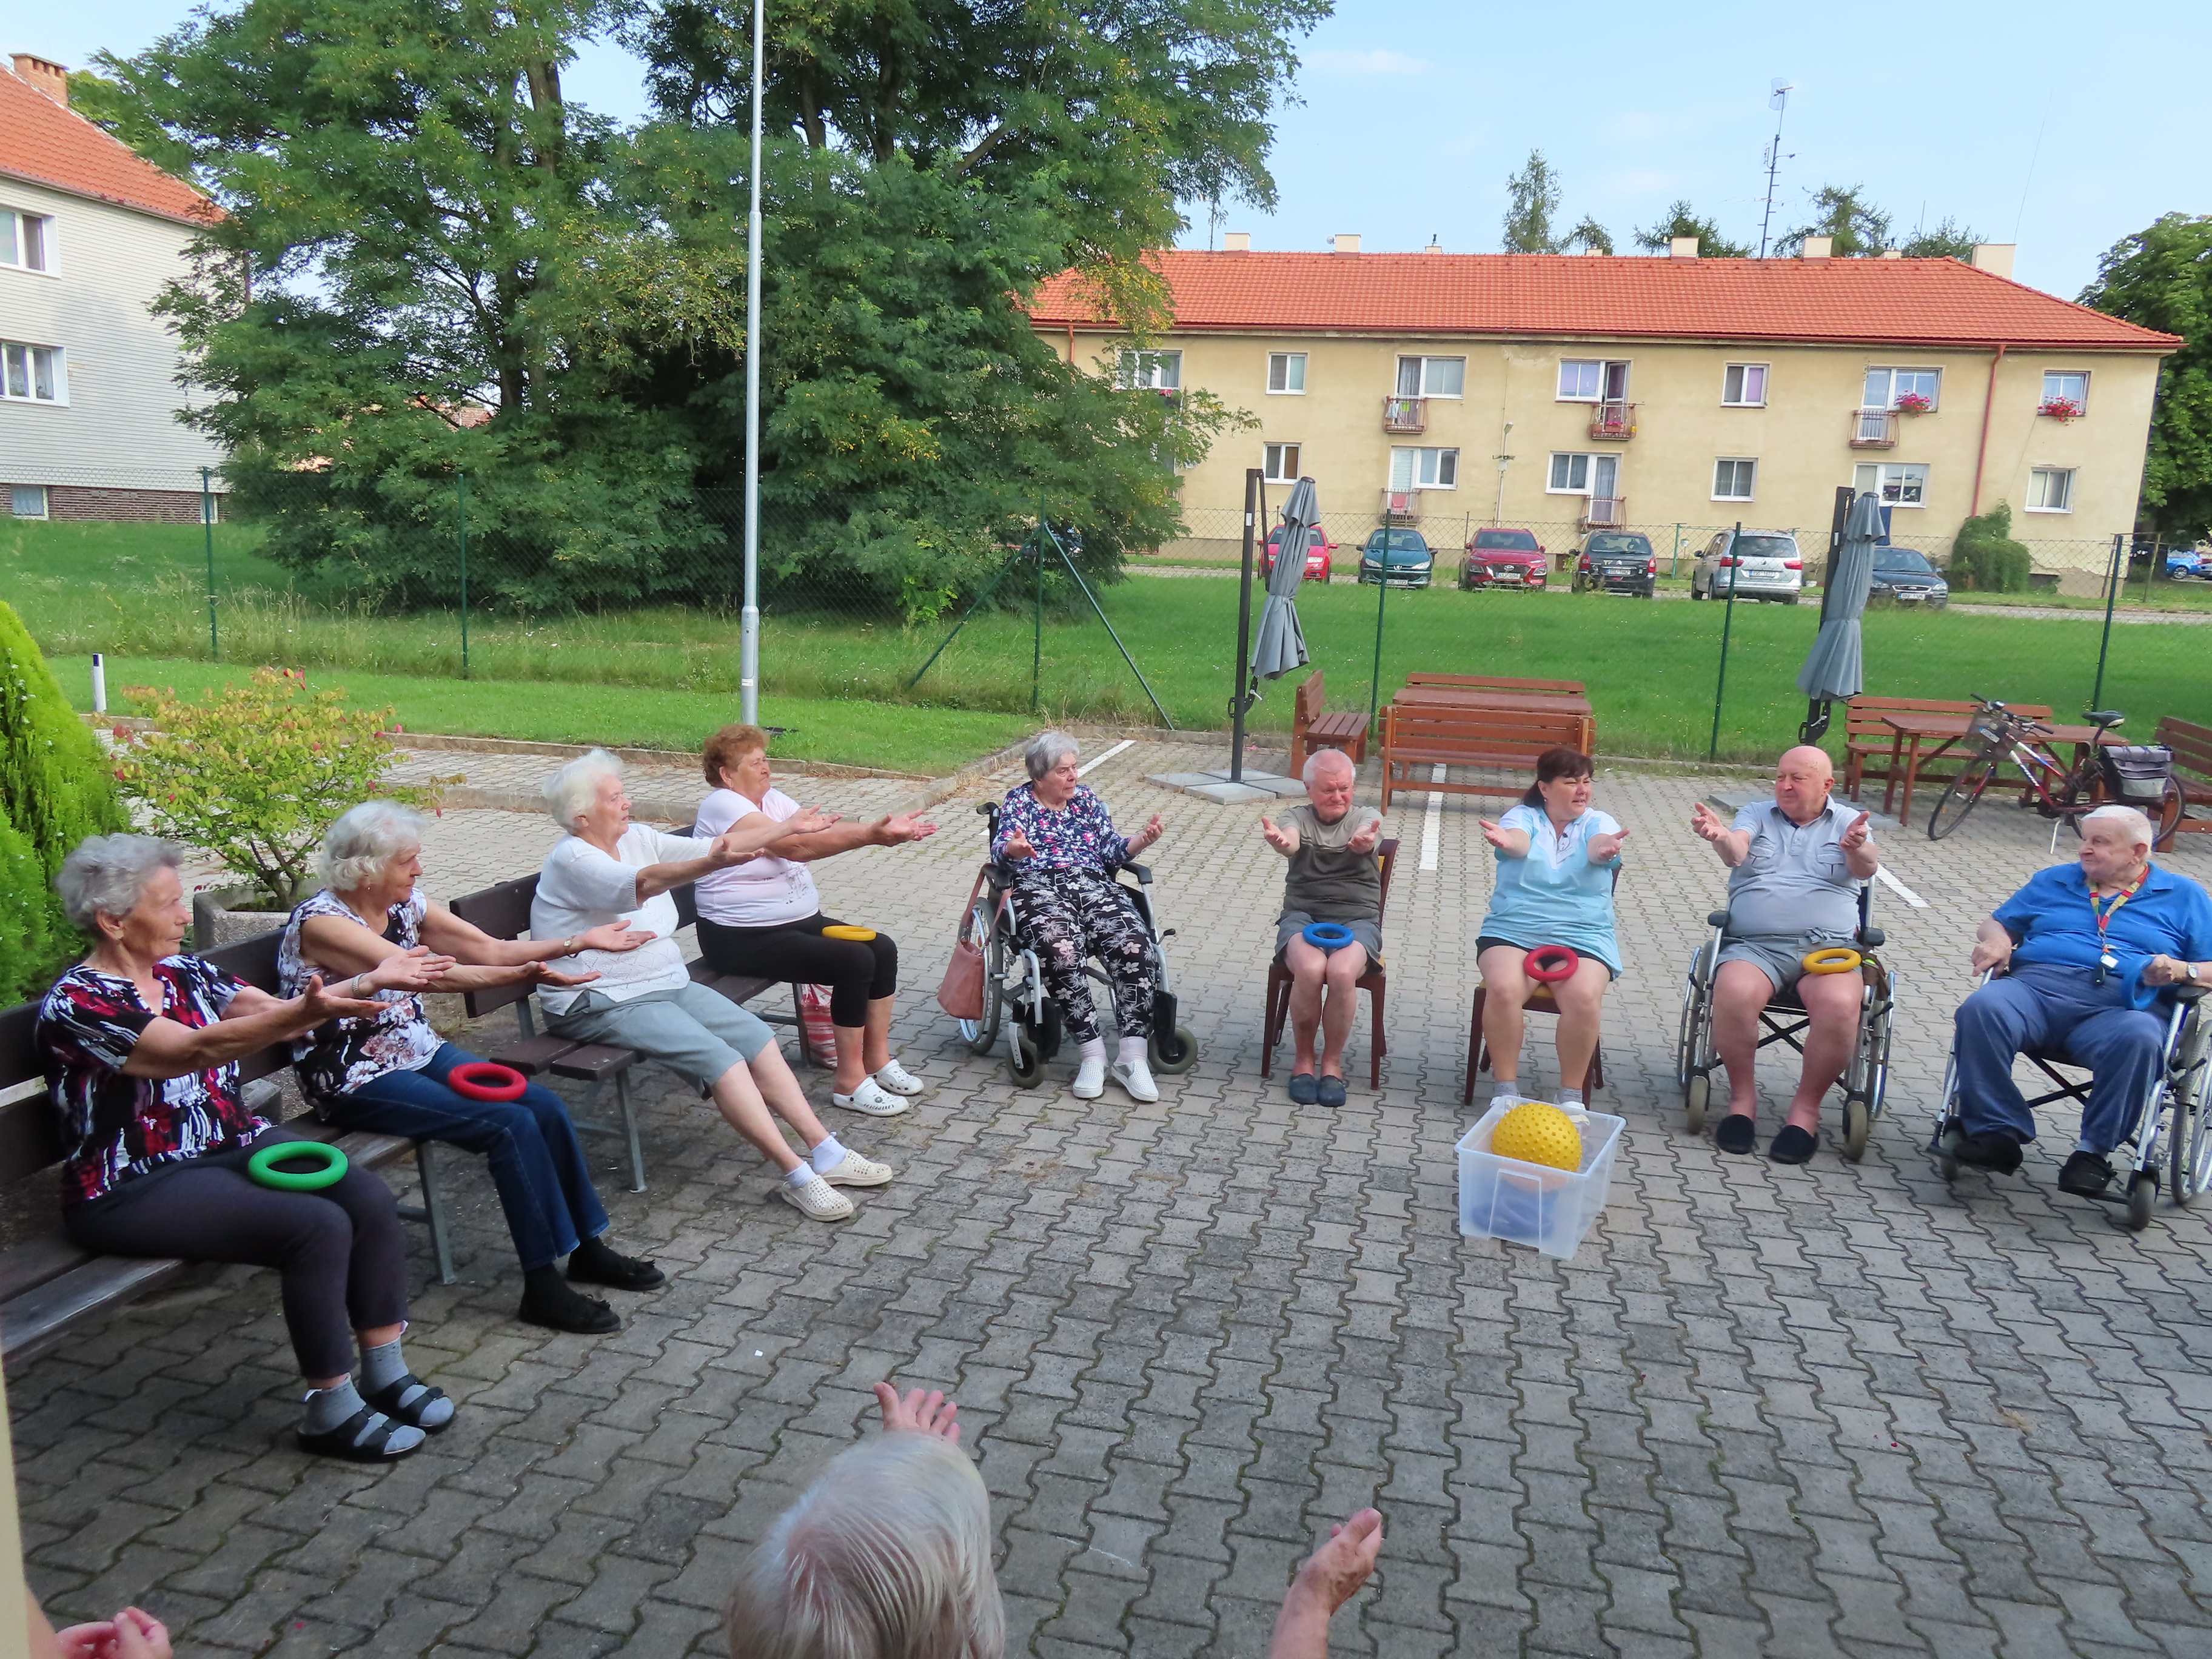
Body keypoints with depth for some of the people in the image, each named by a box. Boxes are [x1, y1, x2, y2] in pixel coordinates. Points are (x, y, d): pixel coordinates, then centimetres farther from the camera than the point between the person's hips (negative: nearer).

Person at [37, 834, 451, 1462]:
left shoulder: (183, 972, 9)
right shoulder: (76, 1004, -15)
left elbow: (274, 1013, 7)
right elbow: (195, 1049, -28)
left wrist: (366, 983, -6)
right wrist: (306, 1013, -43)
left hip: (234, 1144, 7)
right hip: (137, 1185, -7)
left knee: (369, 1198, -17)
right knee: (318, 1226, -27)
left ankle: (386, 1373, -5)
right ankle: (331, 1414, -13)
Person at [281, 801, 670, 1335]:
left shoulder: (405, 906, 3)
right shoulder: (320, 922, -20)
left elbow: (489, 949, 3)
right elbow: (425, 972, -32)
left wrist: (580, 941, -5)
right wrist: (520, 976, -42)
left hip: (419, 1052, 8)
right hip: (356, 1082, -8)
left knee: (545, 1106, -9)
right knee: (511, 1123, -22)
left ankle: (587, 1249, 6)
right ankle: (542, 1288, -13)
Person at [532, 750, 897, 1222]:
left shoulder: (636, 839, 8)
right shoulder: (572, 860, -17)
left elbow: (711, 846, 8)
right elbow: (641, 883, -36)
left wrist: (787, 828, 4)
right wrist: (712, 862, -52)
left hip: (669, 983, 9)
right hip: (602, 1003, -9)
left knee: (757, 1037, -5)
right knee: (720, 1059, -23)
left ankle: (826, 1152, -3)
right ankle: (796, 1175, -19)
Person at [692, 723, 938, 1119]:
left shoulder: (772, 798, 11)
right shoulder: (723, 805, -17)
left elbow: (824, 831, -3)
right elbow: (795, 846, -28)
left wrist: (883, 830, -20)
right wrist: (870, 836, -34)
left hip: (798, 920, 9)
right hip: (741, 938, -9)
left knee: (883, 949, -3)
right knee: (855, 961, -21)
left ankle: (877, 1060, 9)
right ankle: (850, 1083, -12)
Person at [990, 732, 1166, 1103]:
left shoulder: (1087, 799, 24)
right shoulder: (1019, 801, 15)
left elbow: (1113, 850, 17)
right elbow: (1001, 849, -1)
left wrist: (1142, 840, -3)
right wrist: (1015, 848, -25)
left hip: (1094, 884, 3)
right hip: (1038, 887, -3)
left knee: (1134, 945, -27)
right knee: (1060, 950, -36)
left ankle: (1132, 1057, -27)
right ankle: (1091, 1054, -27)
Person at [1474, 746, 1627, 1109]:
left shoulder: (1599, 822, 9)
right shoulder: (1523, 817, 6)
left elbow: (1598, 846, -15)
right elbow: (1518, 842, -18)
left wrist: (1605, 849, -42)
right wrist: (1505, 840, -45)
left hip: (1582, 937, 1)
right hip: (1512, 930, 0)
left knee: (1584, 997, -29)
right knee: (1503, 989, -30)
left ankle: (1571, 1094, -11)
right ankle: (1506, 1089, -13)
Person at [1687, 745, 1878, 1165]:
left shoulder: (1848, 822, 15)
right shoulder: (1757, 815, 16)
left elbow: (1867, 869, -6)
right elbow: (1736, 852, -7)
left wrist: (1857, 850, -31)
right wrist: (1720, 836, -32)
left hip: (1828, 948, 0)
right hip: (1754, 945, 0)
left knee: (1839, 1005, -32)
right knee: (1734, 994, -33)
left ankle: (1806, 1109, -12)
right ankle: (1743, 1098, -11)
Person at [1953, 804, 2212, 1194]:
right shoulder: (2052, 881, 28)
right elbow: (1999, 924, 30)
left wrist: (2179, 970, -7)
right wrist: (1998, 943, 6)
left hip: (2120, 1007, -2)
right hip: (2035, 988, 2)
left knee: (2140, 1037, -39)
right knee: (1981, 1009, -32)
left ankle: (2094, 1151, -24)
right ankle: (1997, 1132, -28)